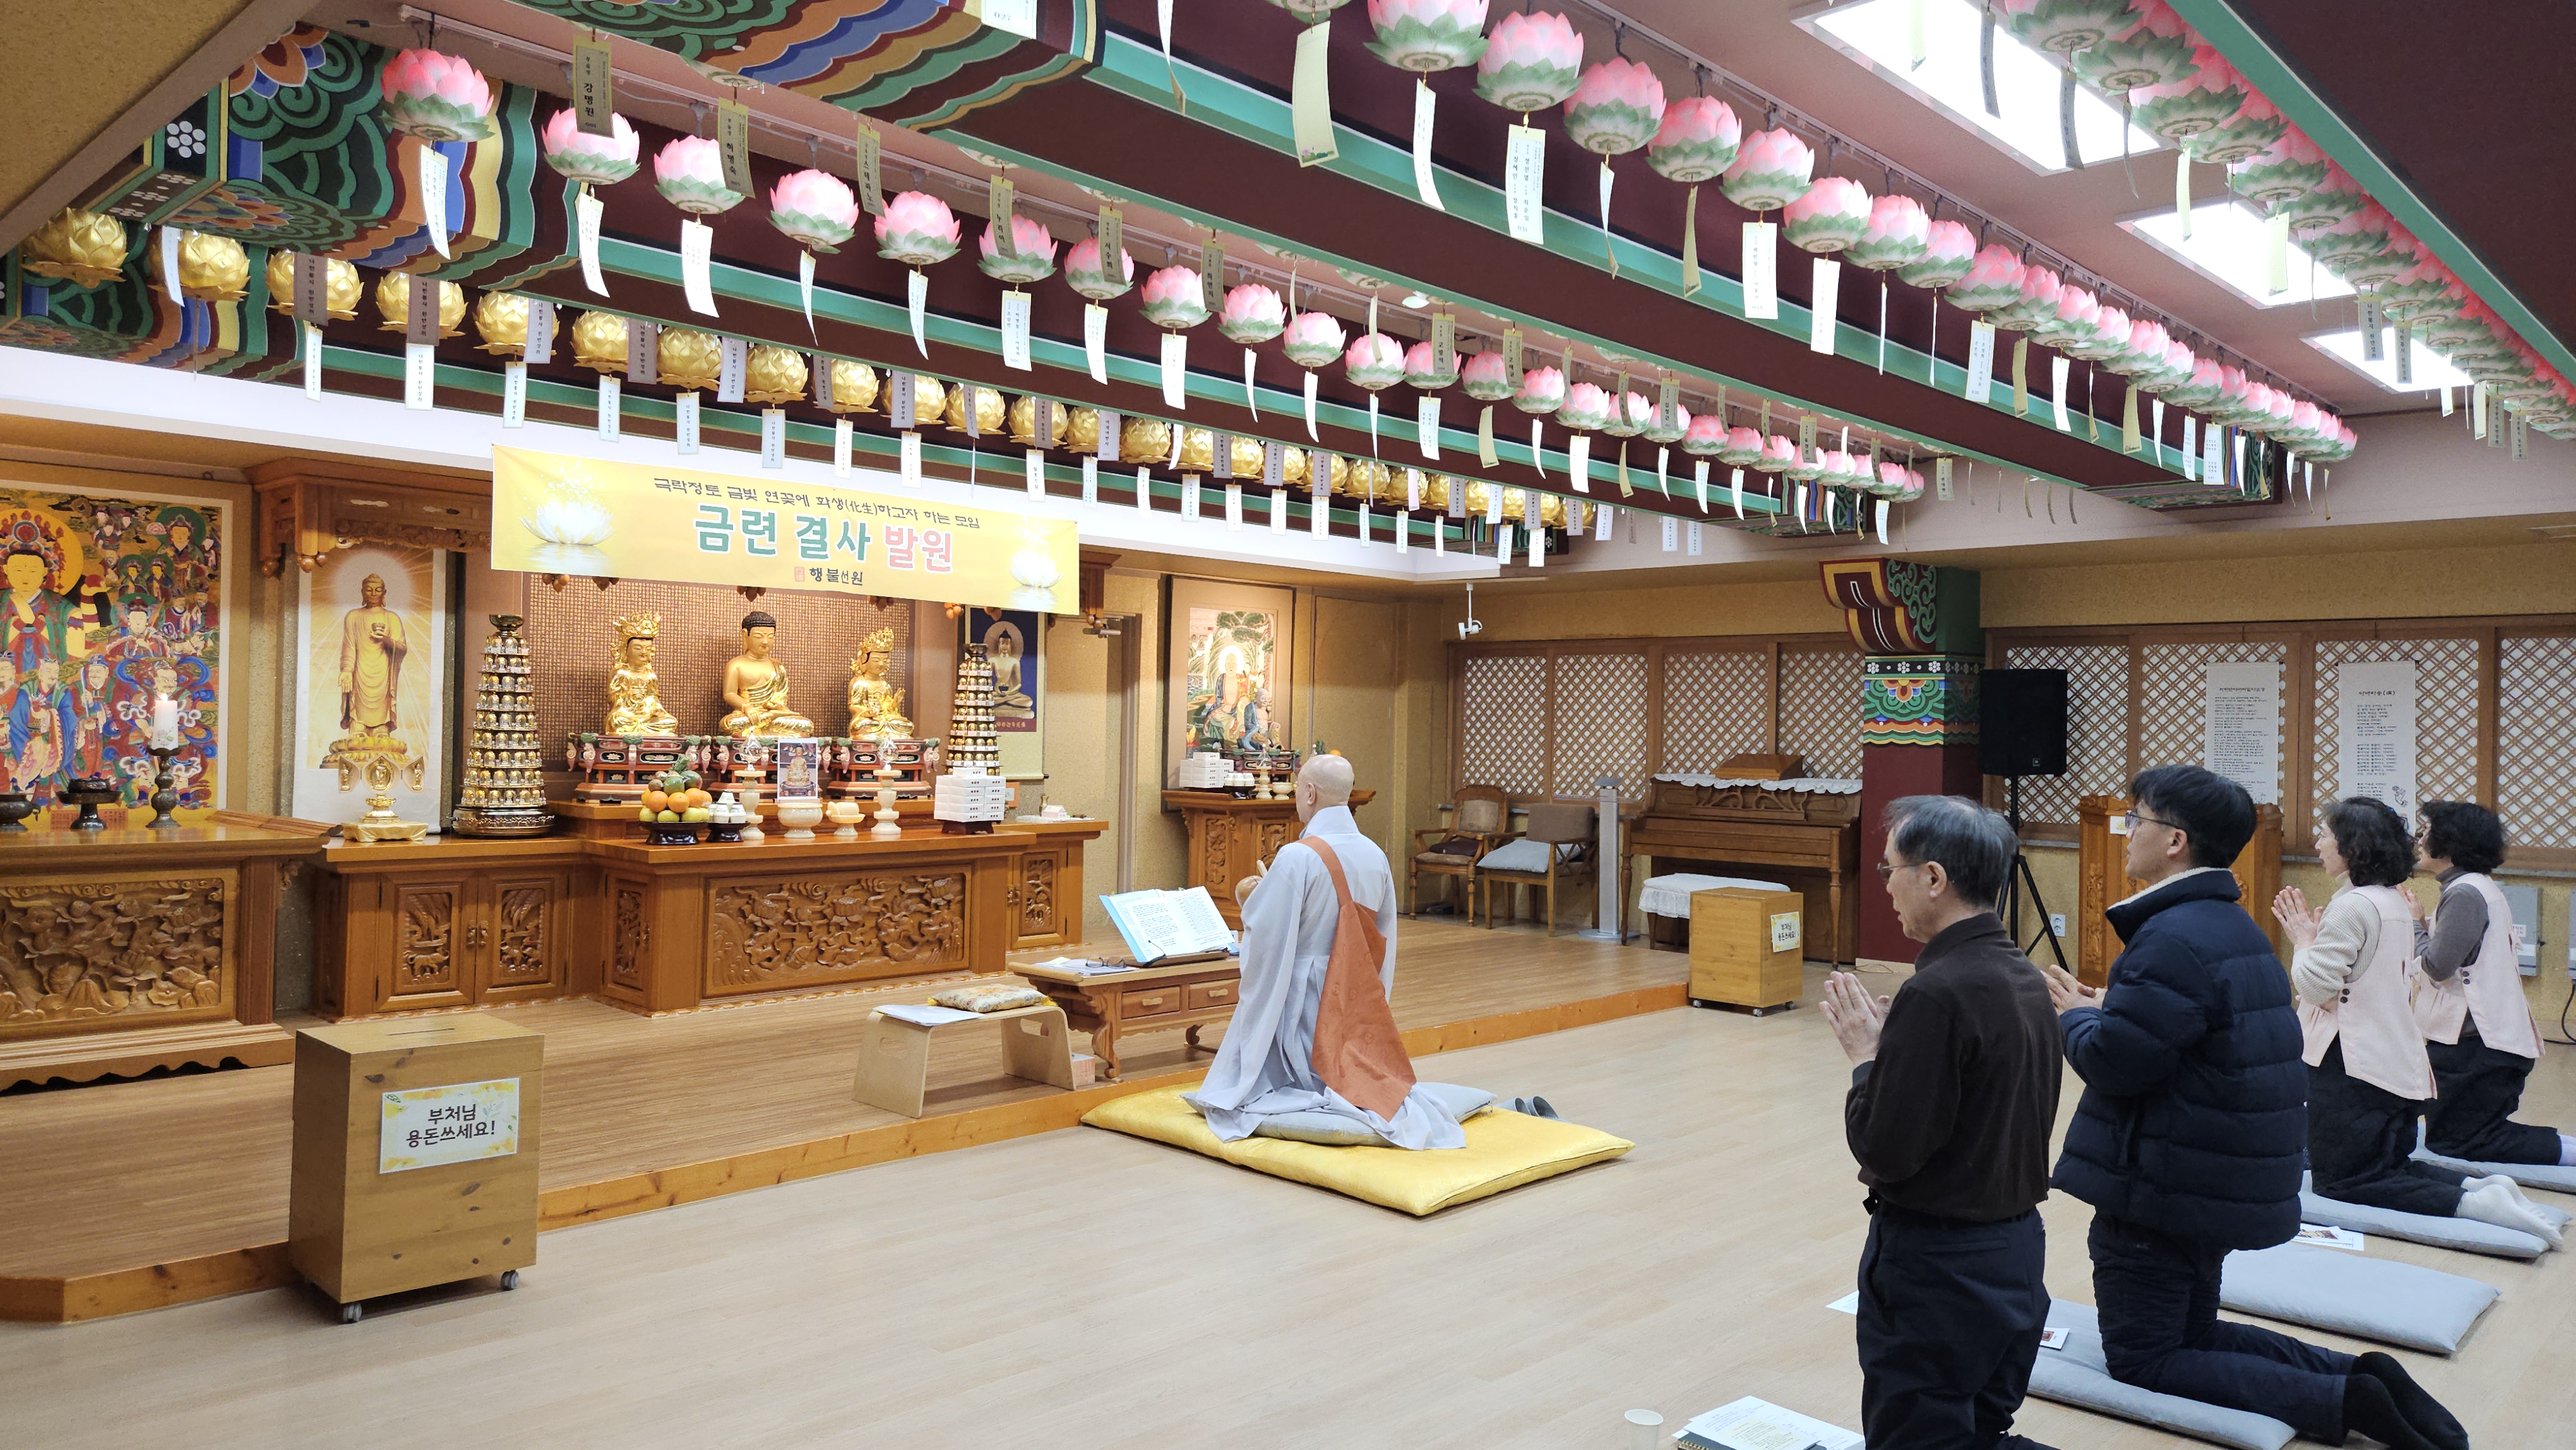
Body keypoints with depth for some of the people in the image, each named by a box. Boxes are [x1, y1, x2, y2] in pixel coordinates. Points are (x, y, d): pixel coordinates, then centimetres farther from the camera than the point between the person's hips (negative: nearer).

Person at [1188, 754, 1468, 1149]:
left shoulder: (1297, 857, -20)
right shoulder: (1375, 855, 2)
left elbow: (1264, 934, -16)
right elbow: (1384, 939, 11)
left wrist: (1252, 899, 4)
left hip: (1303, 1001, -7)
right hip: (1360, 1006, 7)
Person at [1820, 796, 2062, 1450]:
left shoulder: (1938, 992, -24)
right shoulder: (2025, 977, 5)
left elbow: (1884, 1151, -21)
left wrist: (1866, 1058, -7)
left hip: (1937, 1265, -9)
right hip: (2015, 1248, 9)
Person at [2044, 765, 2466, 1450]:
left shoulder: (2173, 939, -25)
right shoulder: (2232, 925, 9)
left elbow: (2113, 1062, -24)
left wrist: (2076, 1017, -5)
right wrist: (2104, 1008, 8)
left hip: (2162, 1190, -10)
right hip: (2219, 1181, 10)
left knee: (2141, 1362, 3)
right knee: (2192, 1335, 24)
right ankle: (2360, 1374, 7)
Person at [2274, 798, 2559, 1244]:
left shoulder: (2353, 906, -19)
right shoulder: (2394, 902, 11)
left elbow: (2316, 985, -20)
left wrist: (2303, 942, -5)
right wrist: (2314, 934, 12)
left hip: (2352, 1063, -10)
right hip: (2395, 1060, 10)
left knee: (2342, 1179, -4)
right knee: (2392, 1165, 21)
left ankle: (2472, 1205, -17)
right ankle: (2479, 1187, 1)